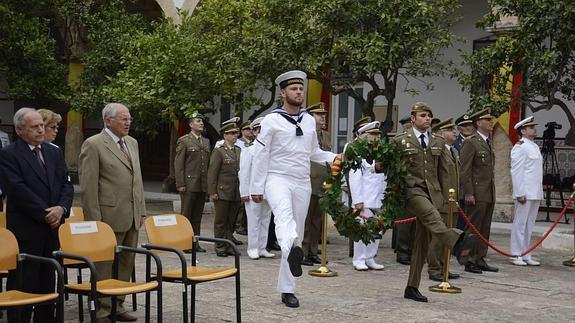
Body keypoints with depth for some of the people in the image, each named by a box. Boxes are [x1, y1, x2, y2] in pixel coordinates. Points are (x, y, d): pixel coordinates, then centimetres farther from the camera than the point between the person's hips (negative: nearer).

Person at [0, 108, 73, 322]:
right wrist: (45, 213, -15)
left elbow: (66, 184, 9)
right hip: (25, 230, -6)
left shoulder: (54, 152, 13)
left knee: (47, 284, 13)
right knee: (22, 285, 0)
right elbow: (18, 190, -15)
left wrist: (61, 208, -9)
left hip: (51, 227, 6)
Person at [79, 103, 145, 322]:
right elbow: (88, 186, -10)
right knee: (106, 266, 2)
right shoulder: (93, 145, -8)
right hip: (109, 215, -7)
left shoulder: (132, 143, 15)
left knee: (126, 264, 13)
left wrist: (141, 209, 13)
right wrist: (94, 219, -13)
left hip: (132, 215, 7)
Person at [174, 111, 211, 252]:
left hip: (203, 186, 6)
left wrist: (209, 183, 12)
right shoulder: (184, 141, -1)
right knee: (186, 215, 0)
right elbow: (178, 164, -6)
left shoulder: (206, 142, 17)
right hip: (189, 184, -5)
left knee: (197, 216, 9)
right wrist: (180, 184, -12)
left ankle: (195, 242, 15)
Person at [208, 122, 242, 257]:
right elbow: (212, 173, -7)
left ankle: (229, 247, 18)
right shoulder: (218, 151, -5)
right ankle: (220, 248, 10)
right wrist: (212, 192, -12)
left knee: (231, 221, 10)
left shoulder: (239, 151, 13)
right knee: (220, 222, 3)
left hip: (236, 194, 5)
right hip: (222, 192, -5)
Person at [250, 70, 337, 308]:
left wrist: (336, 159, 6)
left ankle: (287, 289, 16)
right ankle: (292, 251, -66)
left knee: (298, 232, 7)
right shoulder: (272, 121, -2)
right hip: (278, 179, -5)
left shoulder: (309, 121, 13)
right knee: (284, 213, -37)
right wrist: (256, 188, -5)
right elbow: (260, 156, -3)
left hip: (302, 183, 5)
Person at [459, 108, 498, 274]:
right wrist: (468, 193, -18)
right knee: (473, 229, -2)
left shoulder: (489, 142, 17)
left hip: (489, 194, 8)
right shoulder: (470, 142, -10)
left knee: (485, 229, 12)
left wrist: (493, 192, 17)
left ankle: (480, 260, 19)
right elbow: (464, 169, -14)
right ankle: (470, 262, 5)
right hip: (476, 194, -8)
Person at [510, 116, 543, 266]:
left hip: (536, 193, 8)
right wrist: (520, 193, -18)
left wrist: (540, 193, 16)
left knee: (529, 225, 11)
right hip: (525, 193, -8)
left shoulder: (535, 147, 18)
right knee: (520, 223, -3)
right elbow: (516, 171, -14)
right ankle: (516, 255, 3)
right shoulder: (520, 147, -9)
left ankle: (526, 255, 17)